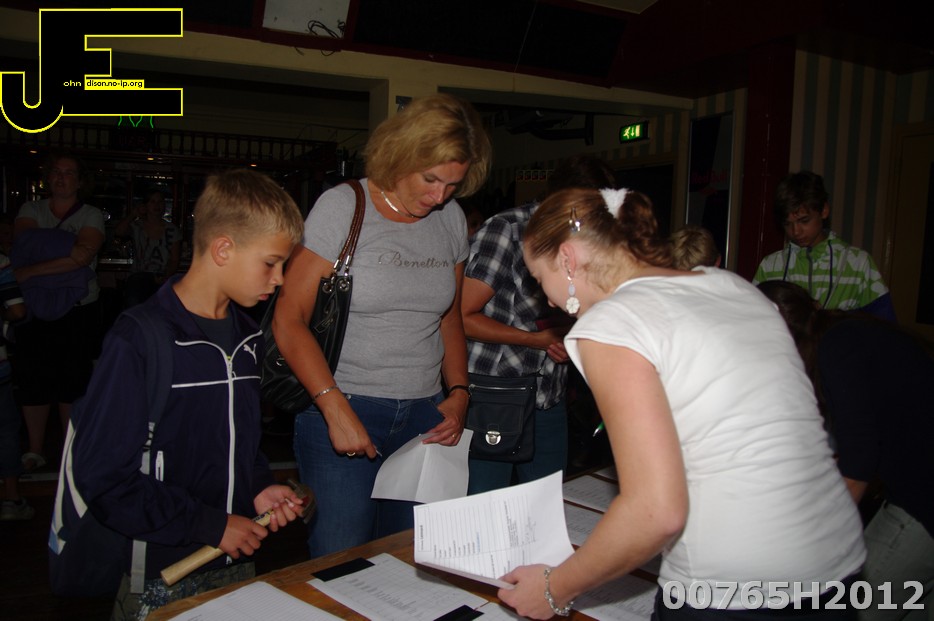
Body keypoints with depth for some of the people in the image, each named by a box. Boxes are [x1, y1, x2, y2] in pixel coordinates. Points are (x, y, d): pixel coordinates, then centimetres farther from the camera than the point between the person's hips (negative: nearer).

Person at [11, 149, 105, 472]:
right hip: (34, 309, 2)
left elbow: (84, 255, -16)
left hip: (77, 310, -2)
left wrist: (32, 270, -17)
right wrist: (66, 248, -17)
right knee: (32, 378, 5)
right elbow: (22, 247, -7)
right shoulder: (31, 210, 10)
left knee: (72, 381, 3)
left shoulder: (91, 215, 2)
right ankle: (35, 450, 19)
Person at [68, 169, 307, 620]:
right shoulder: (139, 341, -18)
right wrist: (210, 525, -18)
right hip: (159, 579, -6)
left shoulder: (246, 336, 6)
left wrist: (258, 490, -2)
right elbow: (102, 475, -20)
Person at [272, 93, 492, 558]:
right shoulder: (342, 207, -7)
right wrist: (335, 408, -18)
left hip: (423, 415, 5)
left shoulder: (451, 220, 9)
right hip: (343, 407, -4)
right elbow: (289, 318, -10)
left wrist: (458, 393, 5)